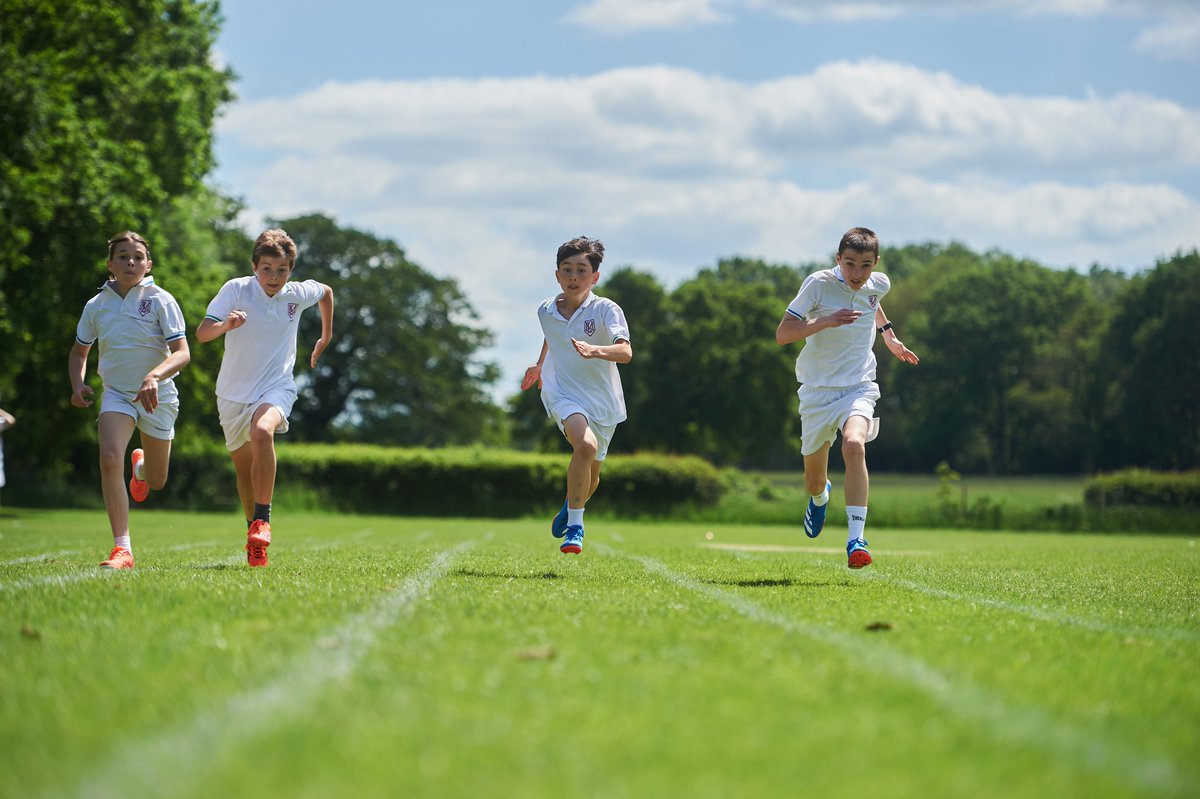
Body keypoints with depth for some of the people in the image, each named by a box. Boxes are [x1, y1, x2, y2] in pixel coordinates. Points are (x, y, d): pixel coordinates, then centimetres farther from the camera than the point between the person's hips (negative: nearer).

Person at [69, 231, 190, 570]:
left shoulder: (161, 300, -11)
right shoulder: (97, 305, -1)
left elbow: (182, 353, -18)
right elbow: (79, 351, 14)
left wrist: (154, 376, -36)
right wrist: (78, 384, -5)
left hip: (157, 397, -1)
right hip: (116, 393, 1)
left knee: (155, 482, 10)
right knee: (110, 458, -25)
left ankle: (141, 465, 52)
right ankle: (122, 549, -27)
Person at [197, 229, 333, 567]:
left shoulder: (299, 294, -5)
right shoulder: (237, 289, -12)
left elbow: (327, 292, 20)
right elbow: (202, 333, -22)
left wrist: (326, 337, 27)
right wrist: (226, 325, -42)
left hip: (276, 386, -1)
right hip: (234, 392, 1)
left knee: (262, 432, -33)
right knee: (244, 468, 11)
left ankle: (262, 520, -29)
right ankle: (254, 532, 35)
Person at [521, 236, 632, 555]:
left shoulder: (607, 310, -14)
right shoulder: (546, 310, -2)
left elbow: (625, 352, -30)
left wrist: (594, 350, -48)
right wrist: (540, 365, 36)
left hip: (603, 402, 0)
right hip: (563, 394, 0)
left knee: (590, 477, 14)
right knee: (586, 445, -30)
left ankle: (572, 505, 50)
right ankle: (575, 524, -19)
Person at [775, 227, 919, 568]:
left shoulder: (878, 285, 1)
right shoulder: (819, 284, -13)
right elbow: (782, 334, -18)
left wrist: (890, 336, 28)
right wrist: (826, 321, -29)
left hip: (858, 388, 1)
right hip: (817, 390, -1)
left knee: (854, 446, -30)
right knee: (813, 480, 9)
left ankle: (856, 540, -34)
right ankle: (820, 497, 50)